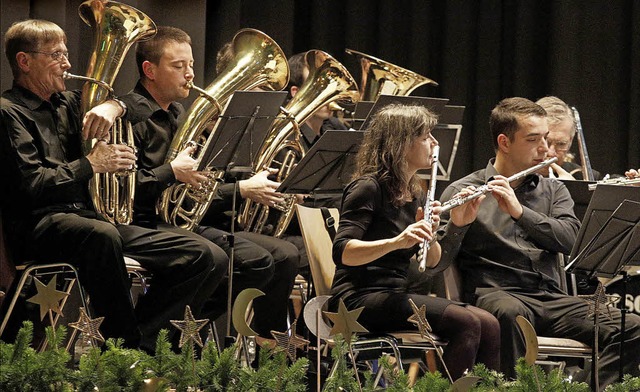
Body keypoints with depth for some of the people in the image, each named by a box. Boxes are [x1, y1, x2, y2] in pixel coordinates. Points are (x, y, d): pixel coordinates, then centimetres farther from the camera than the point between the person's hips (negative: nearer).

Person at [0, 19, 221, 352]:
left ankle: (138, 342, -14)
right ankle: (124, 345, -34)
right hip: (38, 225, -9)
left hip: (88, 217, 9)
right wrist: (91, 165, -10)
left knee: (198, 256, -4)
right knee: (102, 235, -43)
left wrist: (112, 106, 5)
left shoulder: (65, 103, 20)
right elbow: (30, 184, -17)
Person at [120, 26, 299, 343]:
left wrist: (242, 188, 13)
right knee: (213, 259, -35)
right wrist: (173, 172, -21)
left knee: (284, 256, -2)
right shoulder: (131, 114, -9)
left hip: (190, 221, 9)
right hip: (149, 225, -9)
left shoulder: (178, 114, 21)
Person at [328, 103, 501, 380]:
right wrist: (396, 241, -36)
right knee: (466, 323, -25)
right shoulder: (369, 188, -9)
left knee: (488, 325, -12)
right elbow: (342, 252, -21)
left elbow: (432, 262, 14)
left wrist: (427, 231, -8)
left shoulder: (415, 195, 15)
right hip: (360, 298, -8)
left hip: (395, 295, 8)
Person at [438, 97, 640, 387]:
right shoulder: (462, 192, 7)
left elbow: (570, 240, -1)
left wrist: (519, 211, -14)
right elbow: (438, 262, -2)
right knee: (510, 313, -41)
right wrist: (457, 224, -22)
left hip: (551, 298, 4)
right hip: (496, 294, -4)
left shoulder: (553, 190, 19)